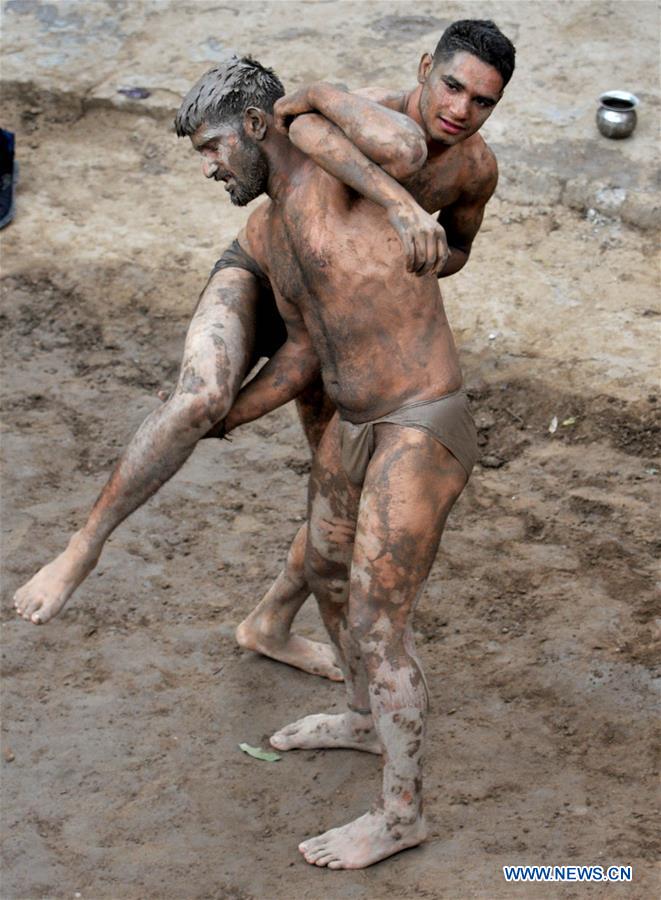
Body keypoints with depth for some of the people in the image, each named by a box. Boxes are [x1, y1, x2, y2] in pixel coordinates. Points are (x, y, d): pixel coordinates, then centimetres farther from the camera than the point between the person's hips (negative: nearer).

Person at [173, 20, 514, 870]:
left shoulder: (327, 154, -17)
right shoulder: (262, 233, 9)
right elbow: (302, 355, 13)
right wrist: (208, 425, 11)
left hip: (424, 434, -10)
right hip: (354, 426, 10)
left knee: (377, 624, -3)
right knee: (328, 573, 27)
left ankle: (400, 813, 13)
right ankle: (366, 718, 52)